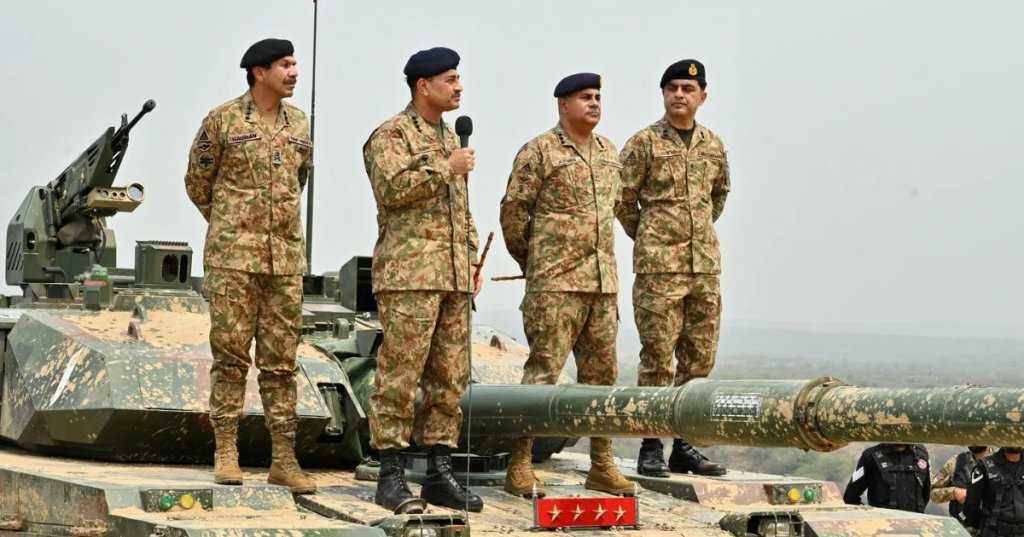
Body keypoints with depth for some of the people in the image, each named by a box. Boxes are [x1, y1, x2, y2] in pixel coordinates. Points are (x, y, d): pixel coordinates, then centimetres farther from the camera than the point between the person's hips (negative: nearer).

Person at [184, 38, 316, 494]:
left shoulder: (300, 125, 10)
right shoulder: (222, 121, -3)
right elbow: (198, 183, 7)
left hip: (285, 259, 4)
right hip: (233, 257, -4)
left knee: (281, 360, 5)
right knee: (230, 355, -1)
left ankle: (283, 459, 7)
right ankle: (226, 454, 4)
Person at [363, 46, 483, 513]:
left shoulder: (451, 137, 22)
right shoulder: (391, 134, -4)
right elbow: (391, 188, -20)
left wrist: (472, 257, 20)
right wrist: (445, 168, -14)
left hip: (454, 277, 8)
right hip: (409, 273, -8)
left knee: (450, 377, 7)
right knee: (400, 374, -8)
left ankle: (439, 472, 12)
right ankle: (391, 473, -4)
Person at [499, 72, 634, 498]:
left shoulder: (609, 153, 15)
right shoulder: (539, 152, -6)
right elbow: (513, 210, -4)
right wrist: (533, 263, 5)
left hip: (603, 283, 7)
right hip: (556, 285, -7)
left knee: (601, 374, 9)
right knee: (543, 371, -8)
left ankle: (601, 466, 16)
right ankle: (519, 467, -3)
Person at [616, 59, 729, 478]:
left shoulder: (713, 145, 12)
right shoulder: (644, 143, -4)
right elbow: (623, 197, 0)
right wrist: (647, 238, 8)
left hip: (706, 267, 5)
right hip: (658, 268, -5)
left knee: (698, 360, 8)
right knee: (658, 360, -5)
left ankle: (685, 445, 16)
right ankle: (651, 449, 0)